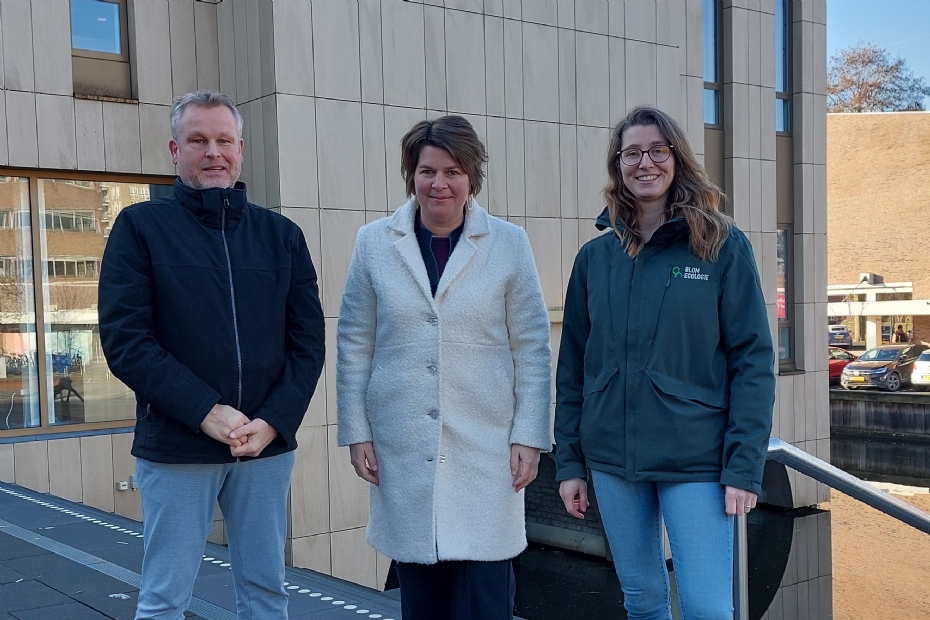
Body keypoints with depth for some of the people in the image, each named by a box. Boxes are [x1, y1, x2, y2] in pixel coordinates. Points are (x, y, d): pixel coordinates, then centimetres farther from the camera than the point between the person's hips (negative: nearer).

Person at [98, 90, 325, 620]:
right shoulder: (140, 227, 1)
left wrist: (273, 421, -10)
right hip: (175, 448, -2)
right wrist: (205, 412, -15)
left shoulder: (282, 235, 9)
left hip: (268, 445, 3)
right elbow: (125, 338, -7)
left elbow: (308, 340, 5)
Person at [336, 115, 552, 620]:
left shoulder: (509, 244, 0)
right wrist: (356, 432, 3)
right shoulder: (374, 243, 3)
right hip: (402, 447, 1)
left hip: (486, 448, -1)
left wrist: (529, 436, -2)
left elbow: (531, 348, 2)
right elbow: (354, 345, 6)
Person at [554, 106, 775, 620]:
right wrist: (569, 462, 4)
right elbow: (572, 368, 7)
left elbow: (753, 360, -6)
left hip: (696, 461, -3)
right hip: (613, 461, 3)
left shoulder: (723, 247, -4)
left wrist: (744, 466, -12)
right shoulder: (595, 257, 5)